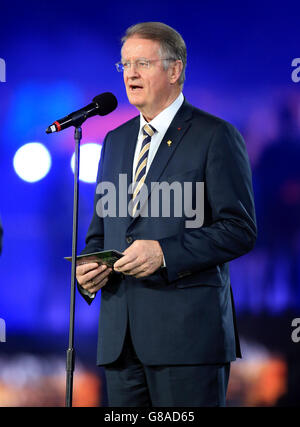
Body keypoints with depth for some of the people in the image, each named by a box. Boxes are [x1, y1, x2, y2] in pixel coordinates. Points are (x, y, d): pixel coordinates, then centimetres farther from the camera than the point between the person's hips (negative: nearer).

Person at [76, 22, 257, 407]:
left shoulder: (215, 136, -2)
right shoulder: (116, 140, 19)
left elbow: (240, 230, -8)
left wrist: (165, 253, -18)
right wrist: (87, 269, 2)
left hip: (188, 331, -6)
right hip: (120, 336, 6)